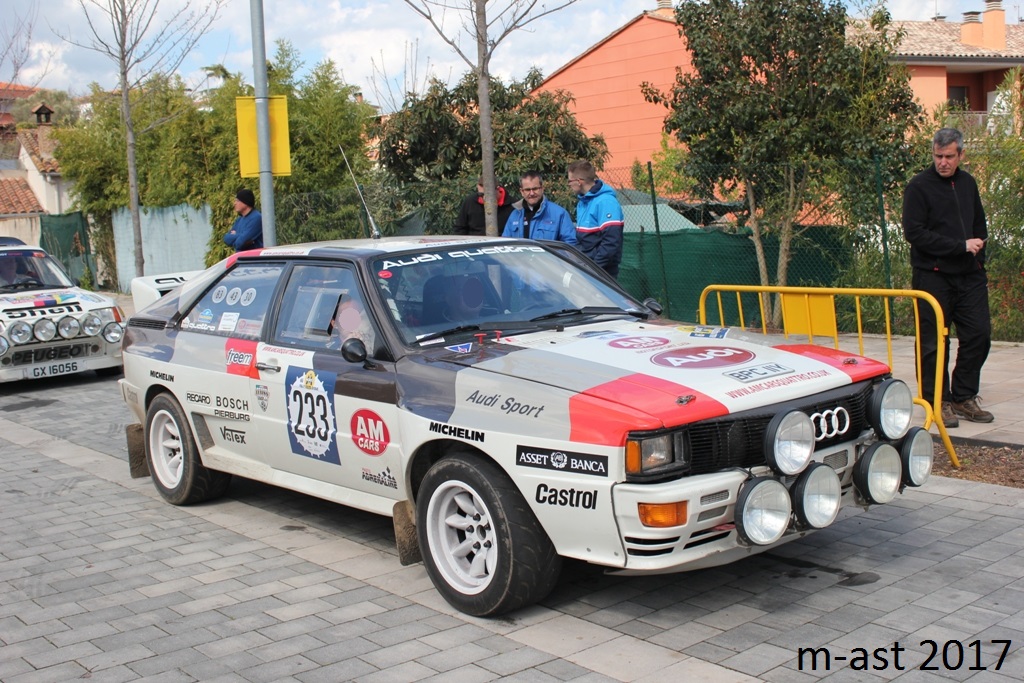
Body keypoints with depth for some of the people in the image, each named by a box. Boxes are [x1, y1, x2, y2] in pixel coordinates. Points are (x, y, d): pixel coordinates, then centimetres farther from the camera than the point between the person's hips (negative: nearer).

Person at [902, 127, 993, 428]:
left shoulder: (968, 183, 14)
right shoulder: (919, 186, -7)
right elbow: (914, 232, -15)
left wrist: (978, 259, 13)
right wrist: (961, 246, -15)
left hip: (969, 276, 6)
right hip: (934, 276, -6)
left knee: (979, 335, 3)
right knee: (934, 343, -1)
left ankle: (963, 397, 15)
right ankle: (938, 402, 9)